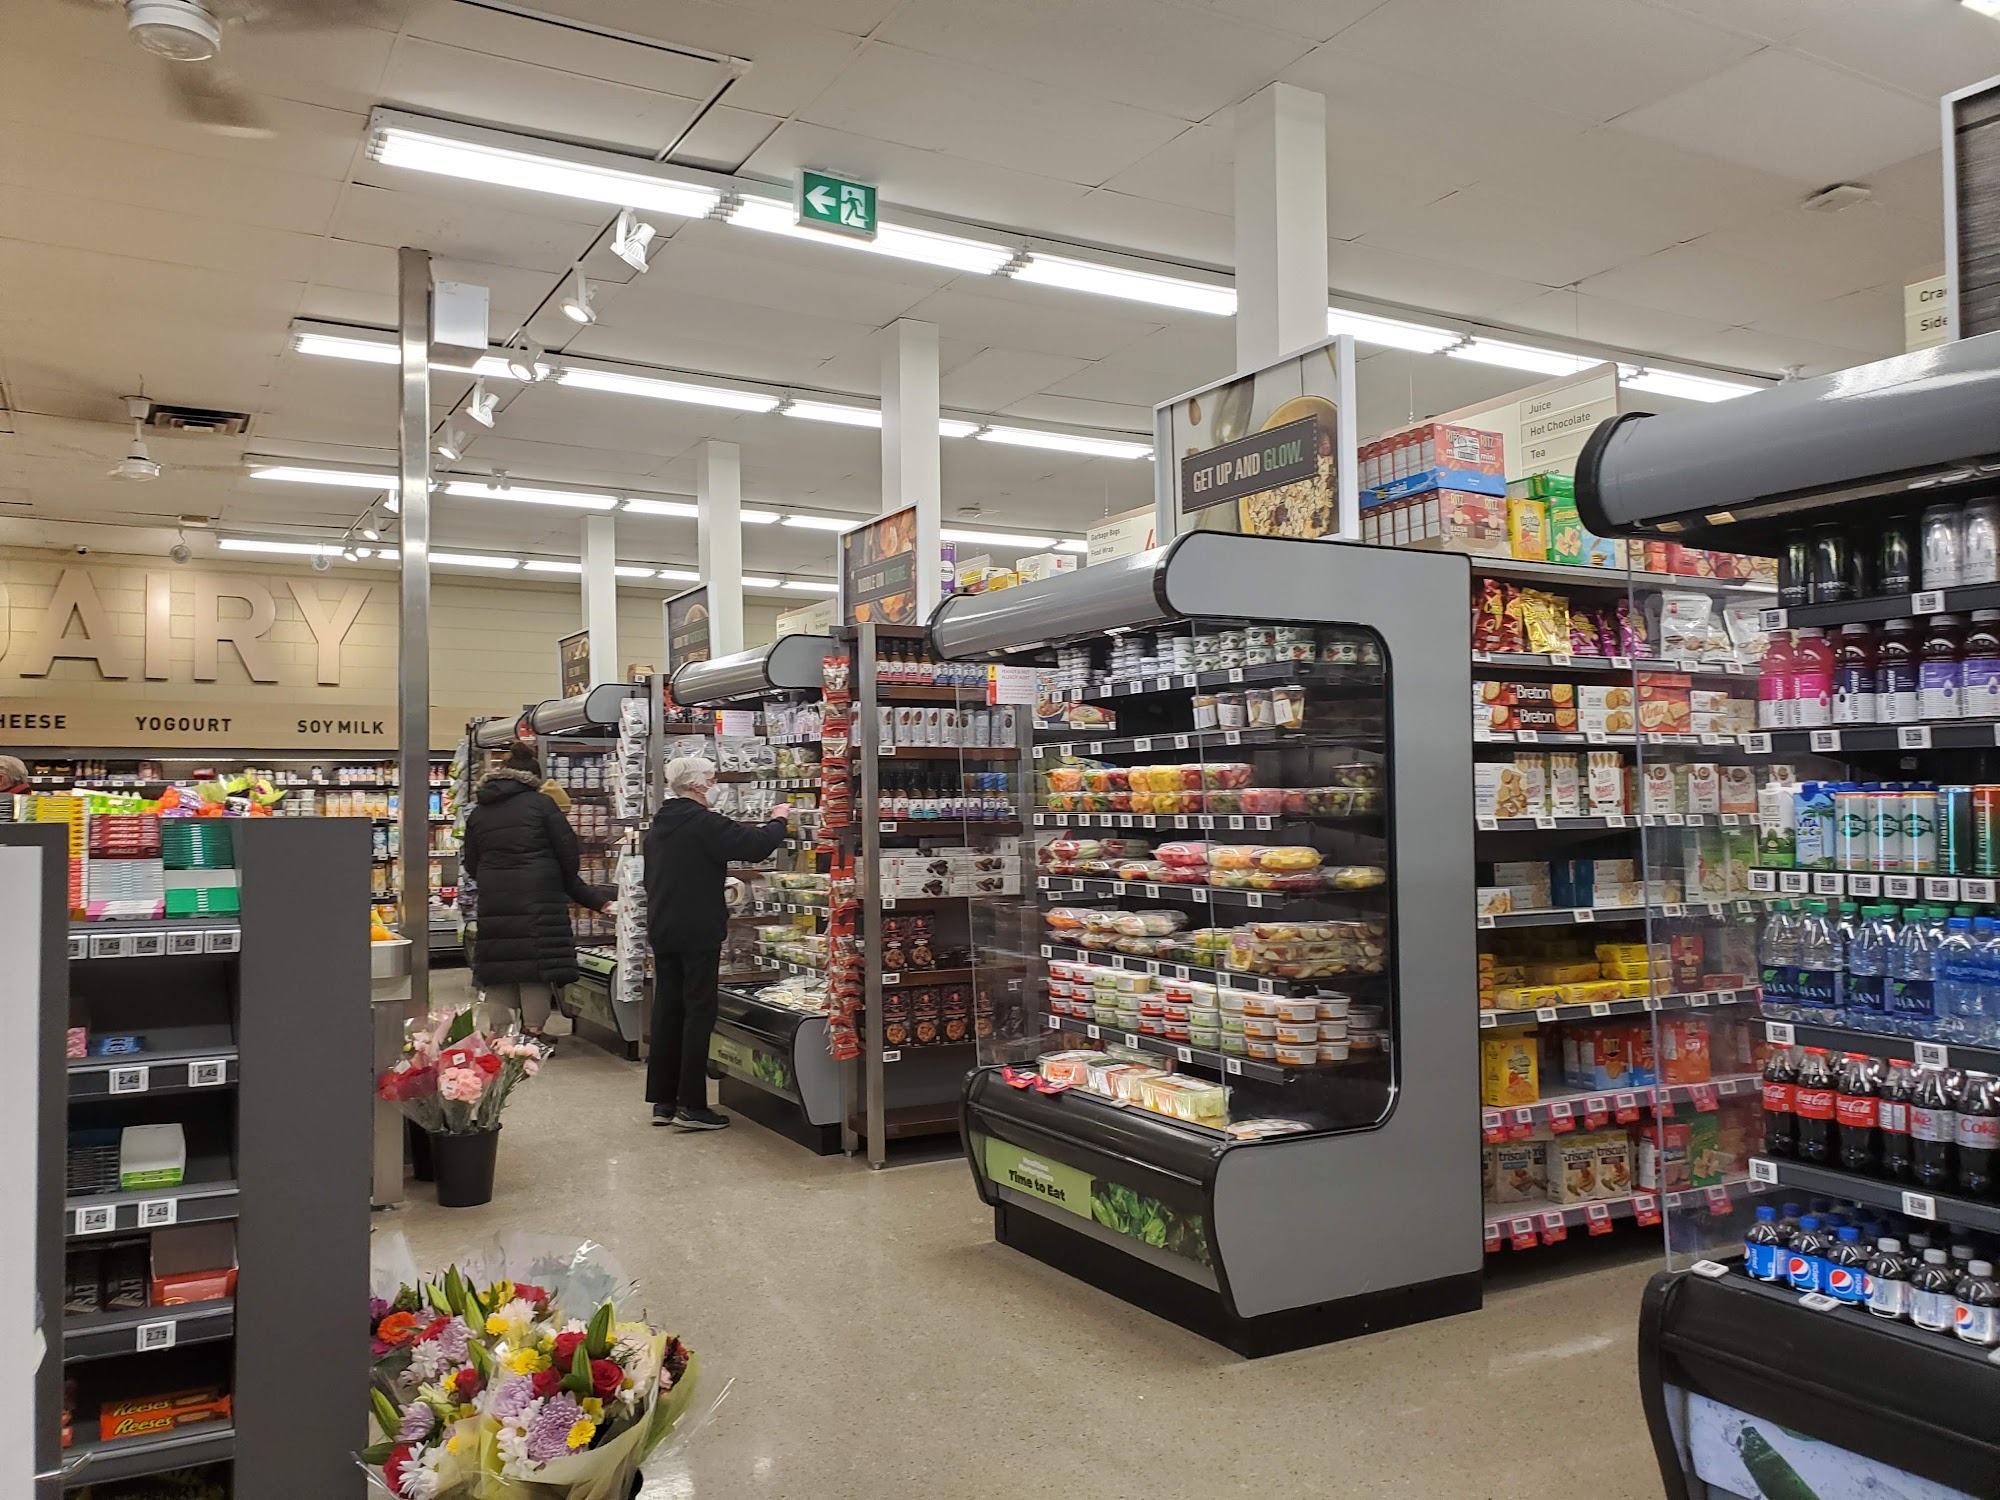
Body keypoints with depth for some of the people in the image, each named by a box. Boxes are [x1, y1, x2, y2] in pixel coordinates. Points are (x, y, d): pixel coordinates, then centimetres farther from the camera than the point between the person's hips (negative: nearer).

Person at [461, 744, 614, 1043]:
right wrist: (570, 885, 14)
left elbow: (471, 865, 16)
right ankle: (533, 1030, 1)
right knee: (537, 965, 2)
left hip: (494, 904, 4)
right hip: (539, 902, -4)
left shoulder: (477, 813, 11)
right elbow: (568, 854, -3)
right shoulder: (541, 804, -2)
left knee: (500, 966, 9)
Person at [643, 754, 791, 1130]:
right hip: (698, 932, -8)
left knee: (667, 1011, 12)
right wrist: (779, 820, -1)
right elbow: (756, 845, -19)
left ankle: (662, 1100, 16)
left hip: (662, 931, 8)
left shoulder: (658, 825, 12)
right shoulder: (703, 823, -15)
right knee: (699, 1013, -3)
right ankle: (691, 1106, -1)